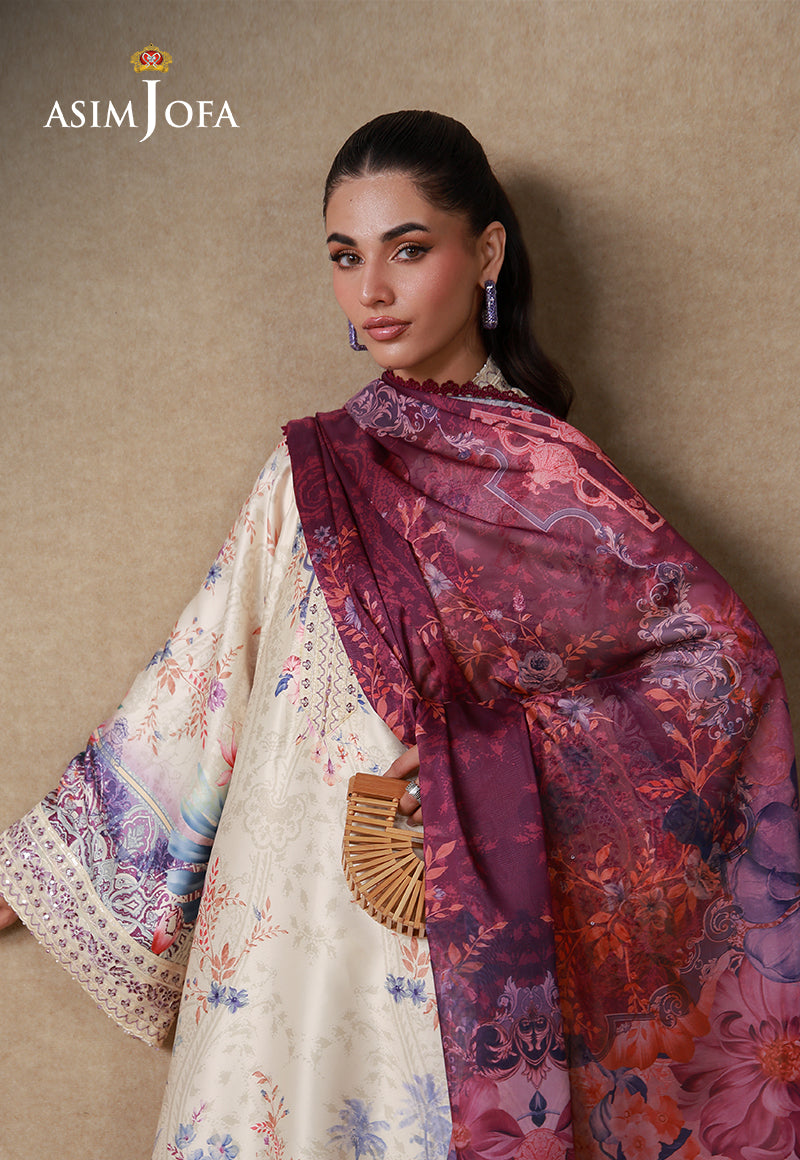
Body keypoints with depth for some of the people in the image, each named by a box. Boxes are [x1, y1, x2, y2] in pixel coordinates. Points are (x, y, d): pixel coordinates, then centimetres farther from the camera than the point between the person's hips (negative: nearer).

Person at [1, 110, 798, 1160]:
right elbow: (197, 685, 7)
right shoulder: (314, 468, 4)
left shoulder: (539, 472, -7)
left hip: (448, 935, -3)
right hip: (281, 928, 4)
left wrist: (499, 755, -17)